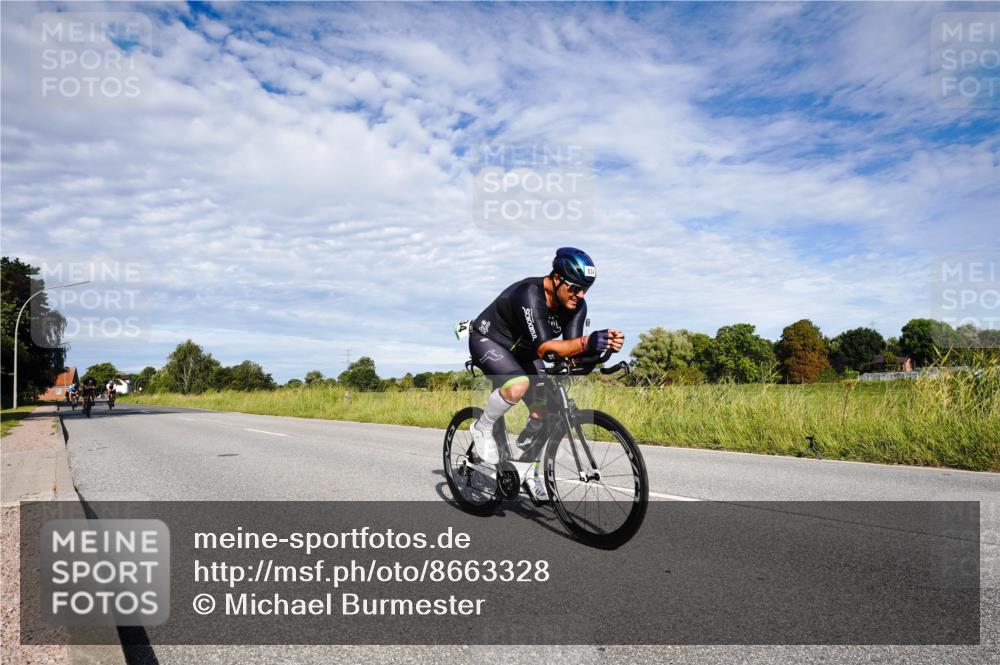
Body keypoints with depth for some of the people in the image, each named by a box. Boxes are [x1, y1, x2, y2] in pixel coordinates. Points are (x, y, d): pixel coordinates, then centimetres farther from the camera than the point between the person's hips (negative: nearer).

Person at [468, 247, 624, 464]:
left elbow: (571, 350, -20)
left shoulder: (577, 305, -14)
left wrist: (605, 345, -39)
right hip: (488, 341, -7)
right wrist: (586, 342, -55)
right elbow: (544, 348, -42)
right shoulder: (529, 294, -35)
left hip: (522, 352, 7)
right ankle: (482, 428, -9)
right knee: (519, 385, -35)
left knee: (544, 414, -6)